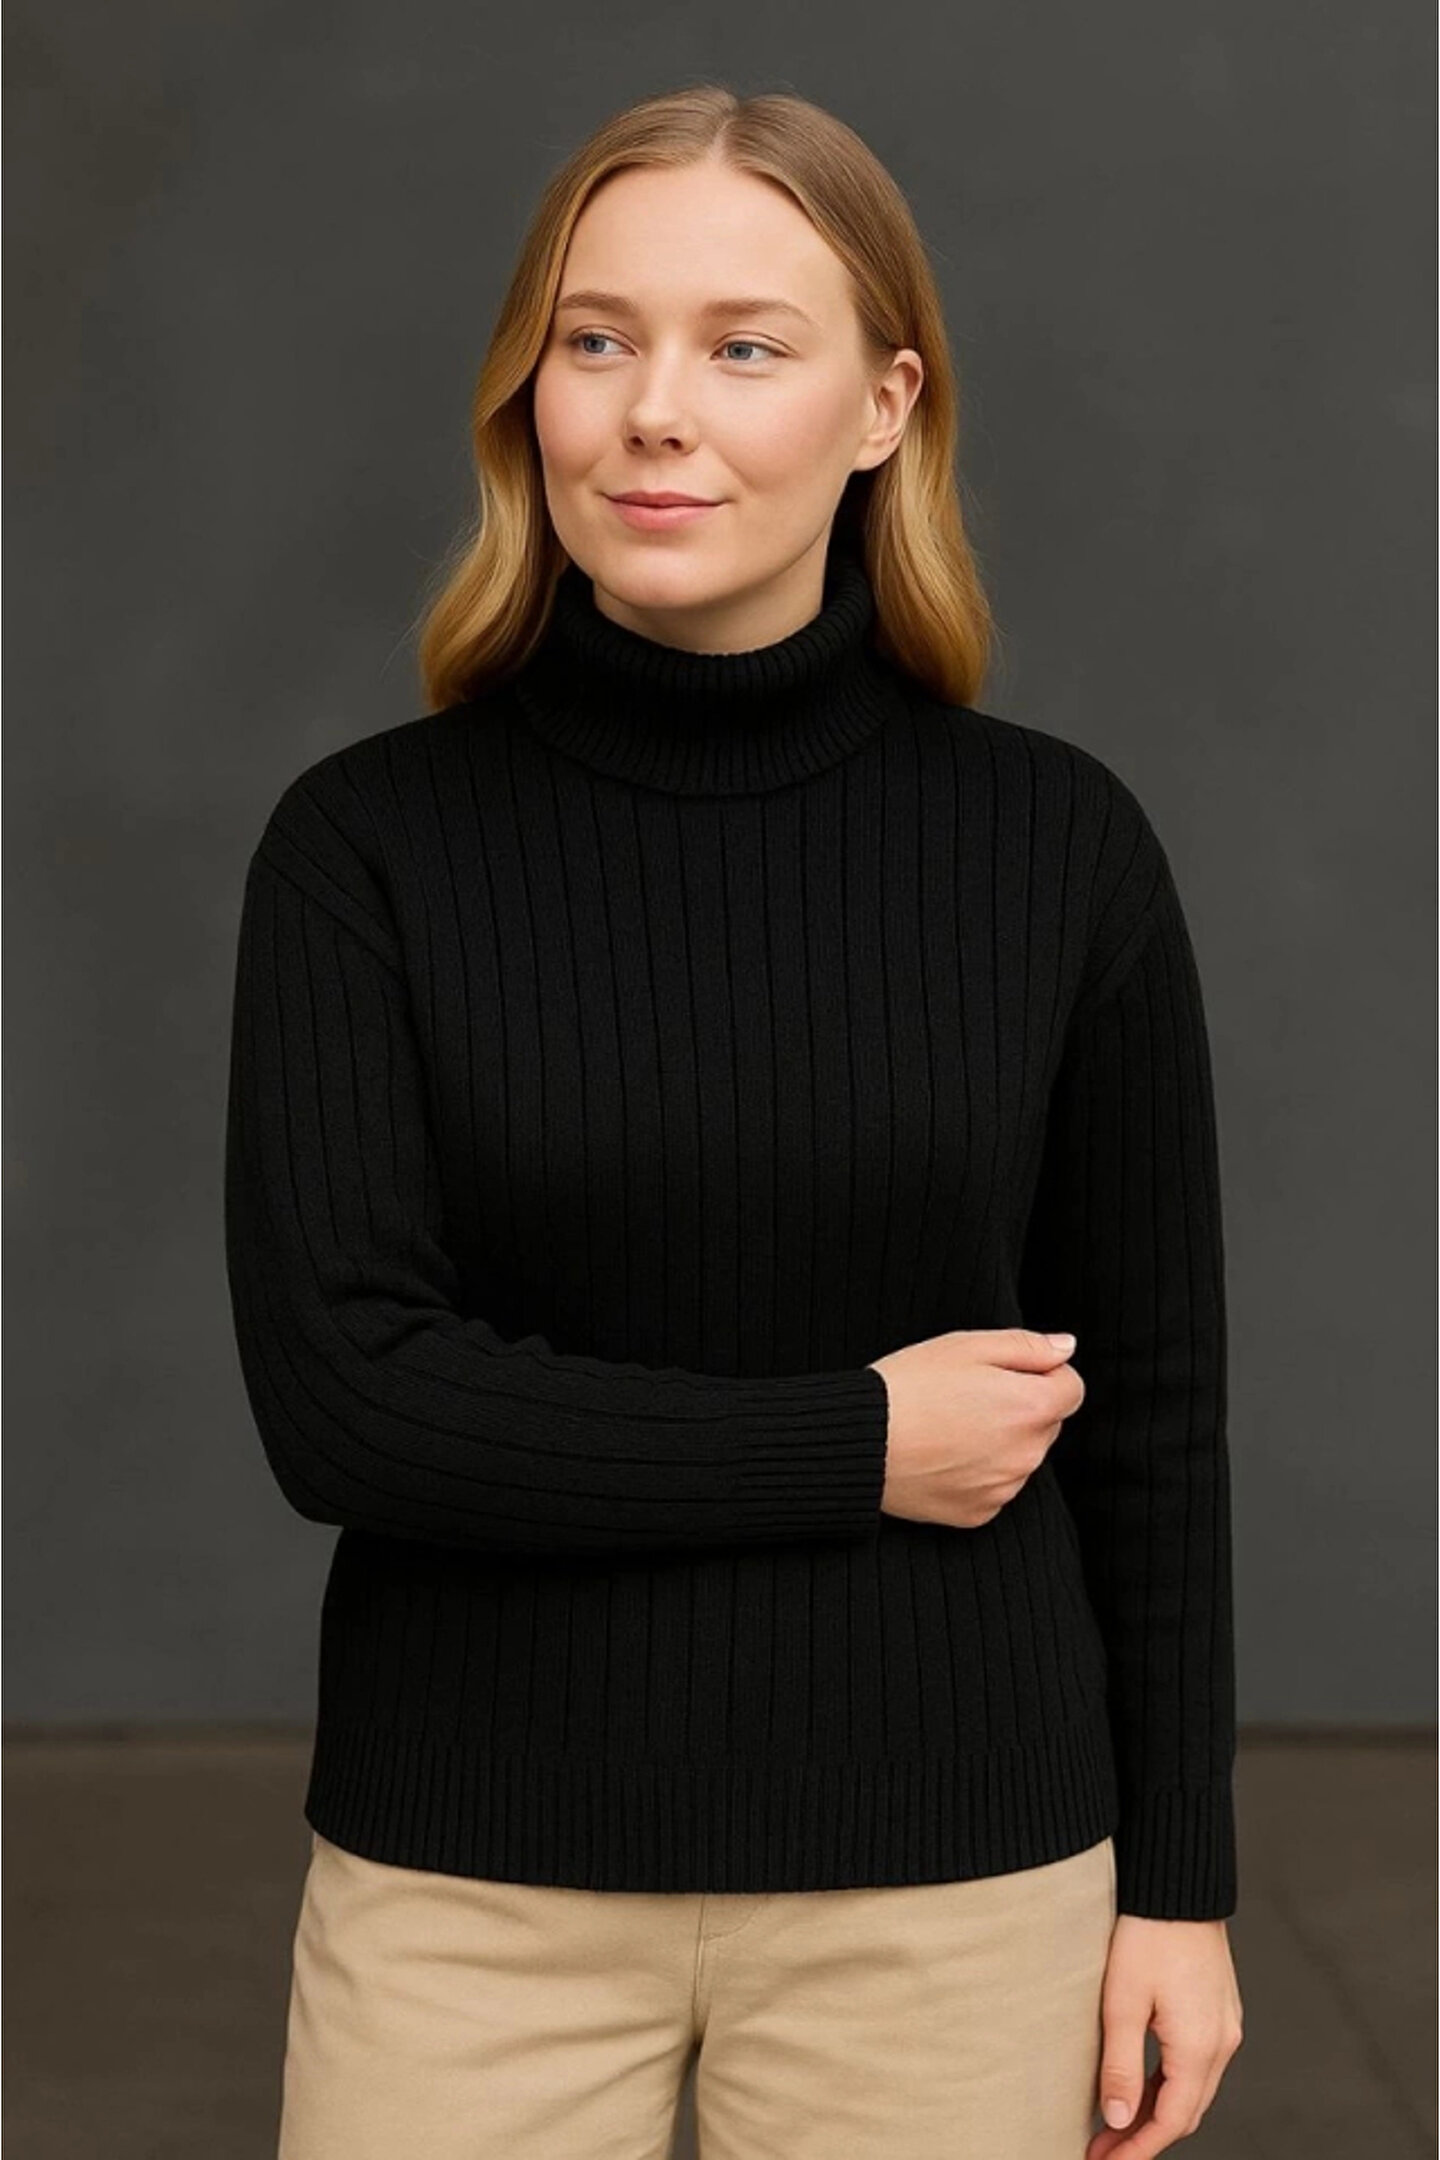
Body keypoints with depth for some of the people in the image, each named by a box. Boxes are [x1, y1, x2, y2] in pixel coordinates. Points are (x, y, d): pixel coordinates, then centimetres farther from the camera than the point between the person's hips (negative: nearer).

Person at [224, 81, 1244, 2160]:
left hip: (943, 1878, 1)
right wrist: (856, 1441, -13)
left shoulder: (1058, 844, -3)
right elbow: (338, 1393, -14)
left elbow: (1152, 1407, 2)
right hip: (471, 1877, 0)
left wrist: (1181, 1880, 3)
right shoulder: (369, 843, -6)